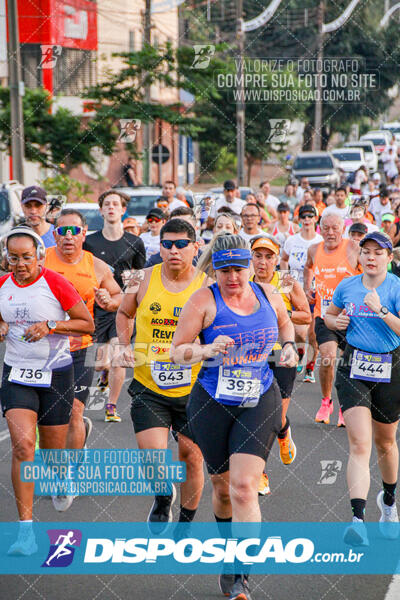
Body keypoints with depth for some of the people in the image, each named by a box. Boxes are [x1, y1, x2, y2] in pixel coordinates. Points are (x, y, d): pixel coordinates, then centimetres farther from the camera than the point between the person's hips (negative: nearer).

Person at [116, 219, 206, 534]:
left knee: (192, 458, 7)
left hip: (194, 389, -1)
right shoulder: (145, 280, 0)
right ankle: (163, 498, 24)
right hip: (149, 386, 1)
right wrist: (125, 345, 5)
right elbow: (124, 313, 19)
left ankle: (186, 523, 30)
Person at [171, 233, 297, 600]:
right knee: (223, 486, 11)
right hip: (212, 404, 0)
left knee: (244, 486, -14)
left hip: (259, 402, 1)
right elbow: (177, 351, -6)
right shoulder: (204, 300, -6)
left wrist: (288, 345, 7)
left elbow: (284, 321, 27)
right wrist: (208, 350, -25)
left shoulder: (267, 294, 4)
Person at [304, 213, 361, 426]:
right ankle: (326, 402, 8)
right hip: (324, 315, 2)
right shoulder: (314, 250, 7)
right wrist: (307, 289, 20)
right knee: (328, 357, -15)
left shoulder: (353, 249, -7)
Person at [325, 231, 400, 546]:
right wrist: (337, 322, 1)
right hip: (354, 369, 1)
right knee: (359, 444, -13)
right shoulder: (346, 287, 4)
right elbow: (329, 315, 21)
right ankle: (358, 520, -22)